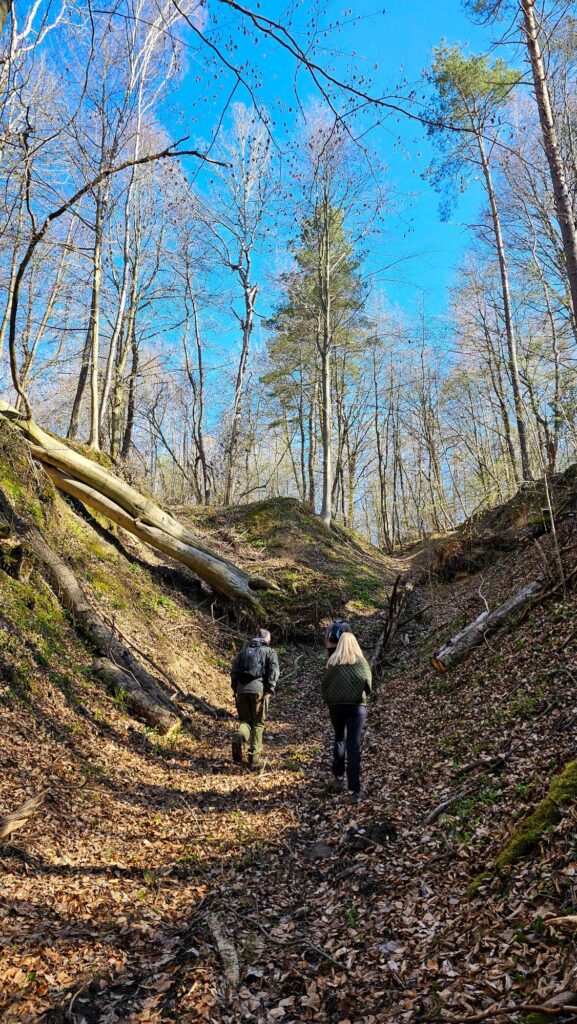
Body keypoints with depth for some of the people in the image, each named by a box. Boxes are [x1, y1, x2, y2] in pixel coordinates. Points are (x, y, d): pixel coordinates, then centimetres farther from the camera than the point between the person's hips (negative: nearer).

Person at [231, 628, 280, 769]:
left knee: (245, 720, 14)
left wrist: (235, 688, 10)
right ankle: (254, 757, 6)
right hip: (258, 689, -3)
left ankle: (239, 739, -17)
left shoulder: (244, 650, 21)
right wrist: (270, 690, -7)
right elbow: (273, 671, -5)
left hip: (241, 689, 3)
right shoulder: (270, 652, 10)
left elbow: (234, 669, 11)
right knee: (258, 723, 8)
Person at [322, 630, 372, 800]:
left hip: (336, 705, 2)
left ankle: (339, 774, 32)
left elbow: (325, 684, -1)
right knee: (354, 746, 0)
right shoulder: (361, 661, -1)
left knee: (339, 739, 24)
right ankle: (354, 788, -3)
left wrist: (327, 701, 12)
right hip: (356, 706, -2)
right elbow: (368, 685, -2)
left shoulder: (332, 661, 1)